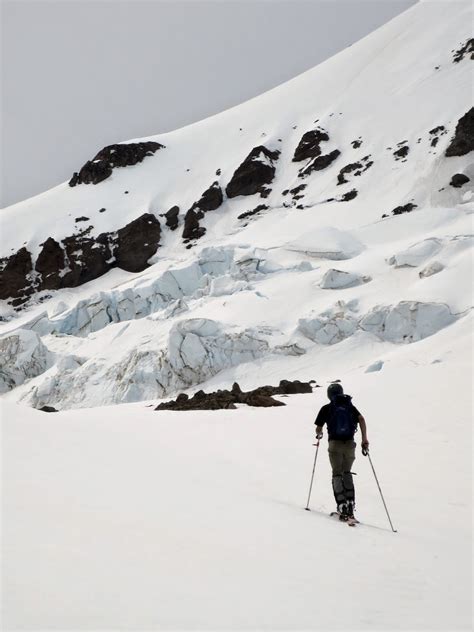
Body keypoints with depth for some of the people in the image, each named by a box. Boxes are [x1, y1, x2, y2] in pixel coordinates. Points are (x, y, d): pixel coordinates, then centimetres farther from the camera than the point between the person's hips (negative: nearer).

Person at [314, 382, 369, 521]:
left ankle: (342, 507, -8)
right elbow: (361, 419, -3)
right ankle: (350, 504, 6)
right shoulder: (350, 406, 11)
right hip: (350, 443, 2)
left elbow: (318, 428, 6)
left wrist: (319, 435, 28)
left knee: (337, 474, 5)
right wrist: (364, 439, -4)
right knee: (347, 473, 17)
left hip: (335, 444, -2)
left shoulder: (326, 408, 5)